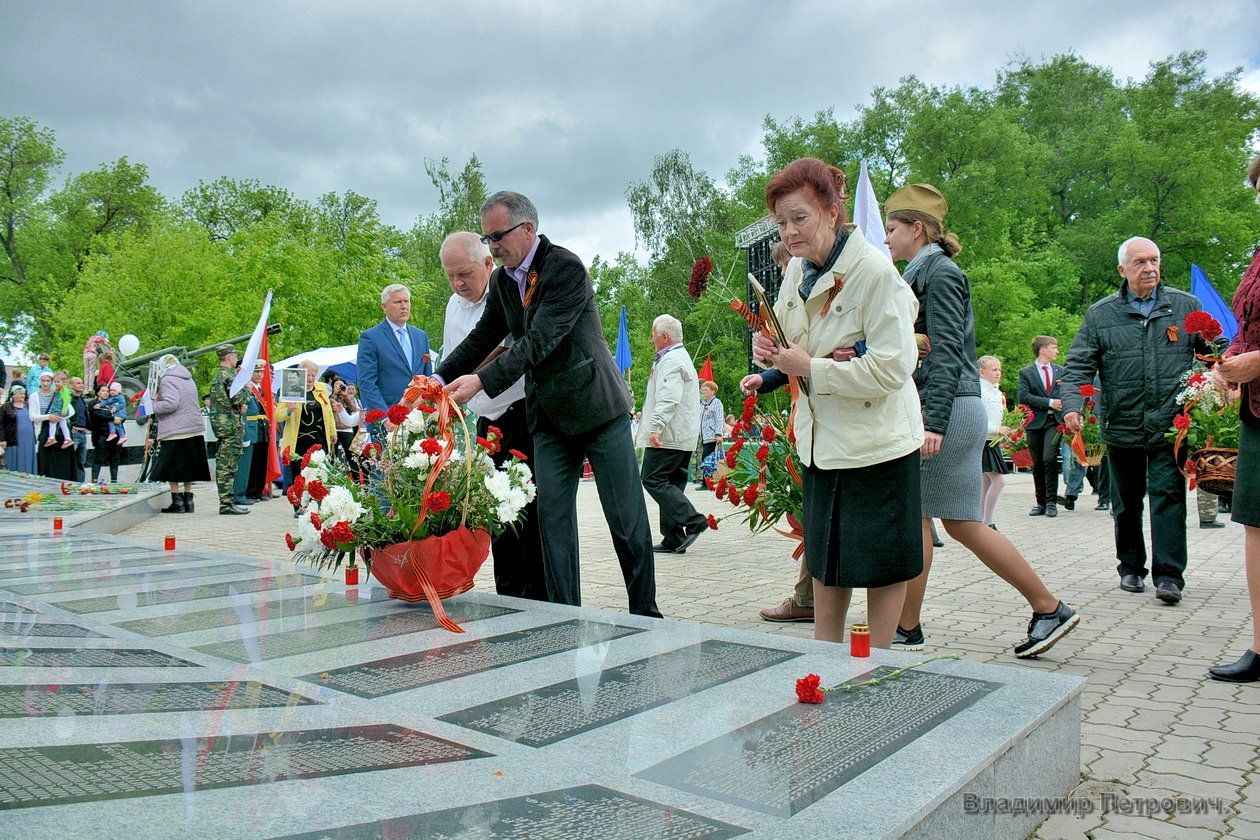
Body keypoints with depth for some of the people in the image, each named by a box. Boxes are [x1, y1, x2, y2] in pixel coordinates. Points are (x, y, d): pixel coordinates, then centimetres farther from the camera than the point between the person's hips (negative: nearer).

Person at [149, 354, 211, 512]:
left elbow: (171, 403, -21)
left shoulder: (167, 380, -9)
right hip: (195, 429, 8)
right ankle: (188, 501, 14)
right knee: (187, 468, 12)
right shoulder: (188, 379, 17)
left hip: (175, 432, -8)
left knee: (172, 470, 0)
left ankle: (177, 502, 0)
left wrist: (154, 407, -7)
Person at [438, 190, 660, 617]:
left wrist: (482, 381, -31)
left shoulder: (566, 267, -15)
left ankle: (645, 614, 13)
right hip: (548, 418, 7)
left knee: (626, 518, 1)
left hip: (597, 406, -6)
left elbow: (539, 340, -24)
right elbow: (483, 337, 12)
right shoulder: (502, 280, 8)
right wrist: (439, 380, -2)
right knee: (552, 517, 3)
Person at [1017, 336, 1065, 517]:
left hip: (1055, 422, 1)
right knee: (1037, 465, 5)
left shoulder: (1061, 371, 15)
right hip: (1035, 422, -1)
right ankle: (1041, 503, 15)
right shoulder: (1026, 372, 4)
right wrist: (1049, 402, -13)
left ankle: (1051, 502, -8)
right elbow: (1023, 397, -8)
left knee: (1049, 459, -16)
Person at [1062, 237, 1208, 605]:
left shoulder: (1186, 306, 7)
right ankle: (1131, 567, 25)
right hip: (1122, 426, 1)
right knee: (1126, 502, 11)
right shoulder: (1099, 314, 5)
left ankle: (1169, 575, -3)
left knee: (1167, 495, -7)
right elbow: (1078, 366, 0)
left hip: (1171, 426, -1)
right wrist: (1072, 405, -16)